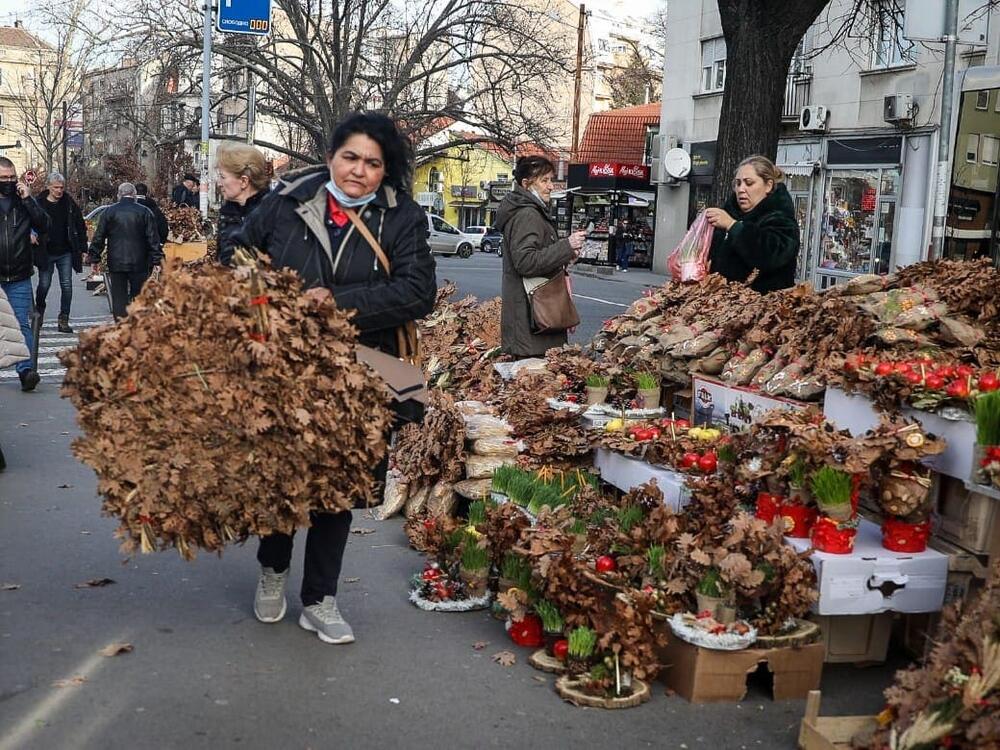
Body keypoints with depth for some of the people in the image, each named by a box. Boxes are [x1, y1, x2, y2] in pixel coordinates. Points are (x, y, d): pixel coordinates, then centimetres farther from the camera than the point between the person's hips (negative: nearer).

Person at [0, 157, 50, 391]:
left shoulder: (24, 201, 8)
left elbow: (44, 227, -2)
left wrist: (28, 199, -8)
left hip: (19, 277, 0)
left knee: (22, 323, -6)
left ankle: (25, 370, -11)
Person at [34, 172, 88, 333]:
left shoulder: (70, 204, 3)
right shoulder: (39, 203, -5)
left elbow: (80, 227, 7)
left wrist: (82, 249, 5)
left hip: (65, 253, 2)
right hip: (45, 253, -2)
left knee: (67, 286, -1)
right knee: (44, 284, 1)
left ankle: (64, 320, 7)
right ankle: (39, 311, 27)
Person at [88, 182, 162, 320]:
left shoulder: (108, 212, 3)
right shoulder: (145, 212, 0)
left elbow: (99, 238, 4)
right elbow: (153, 239, -1)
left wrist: (94, 258, 11)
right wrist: (158, 259, 3)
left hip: (116, 263, 0)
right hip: (139, 262, 0)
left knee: (119, 298, 4)